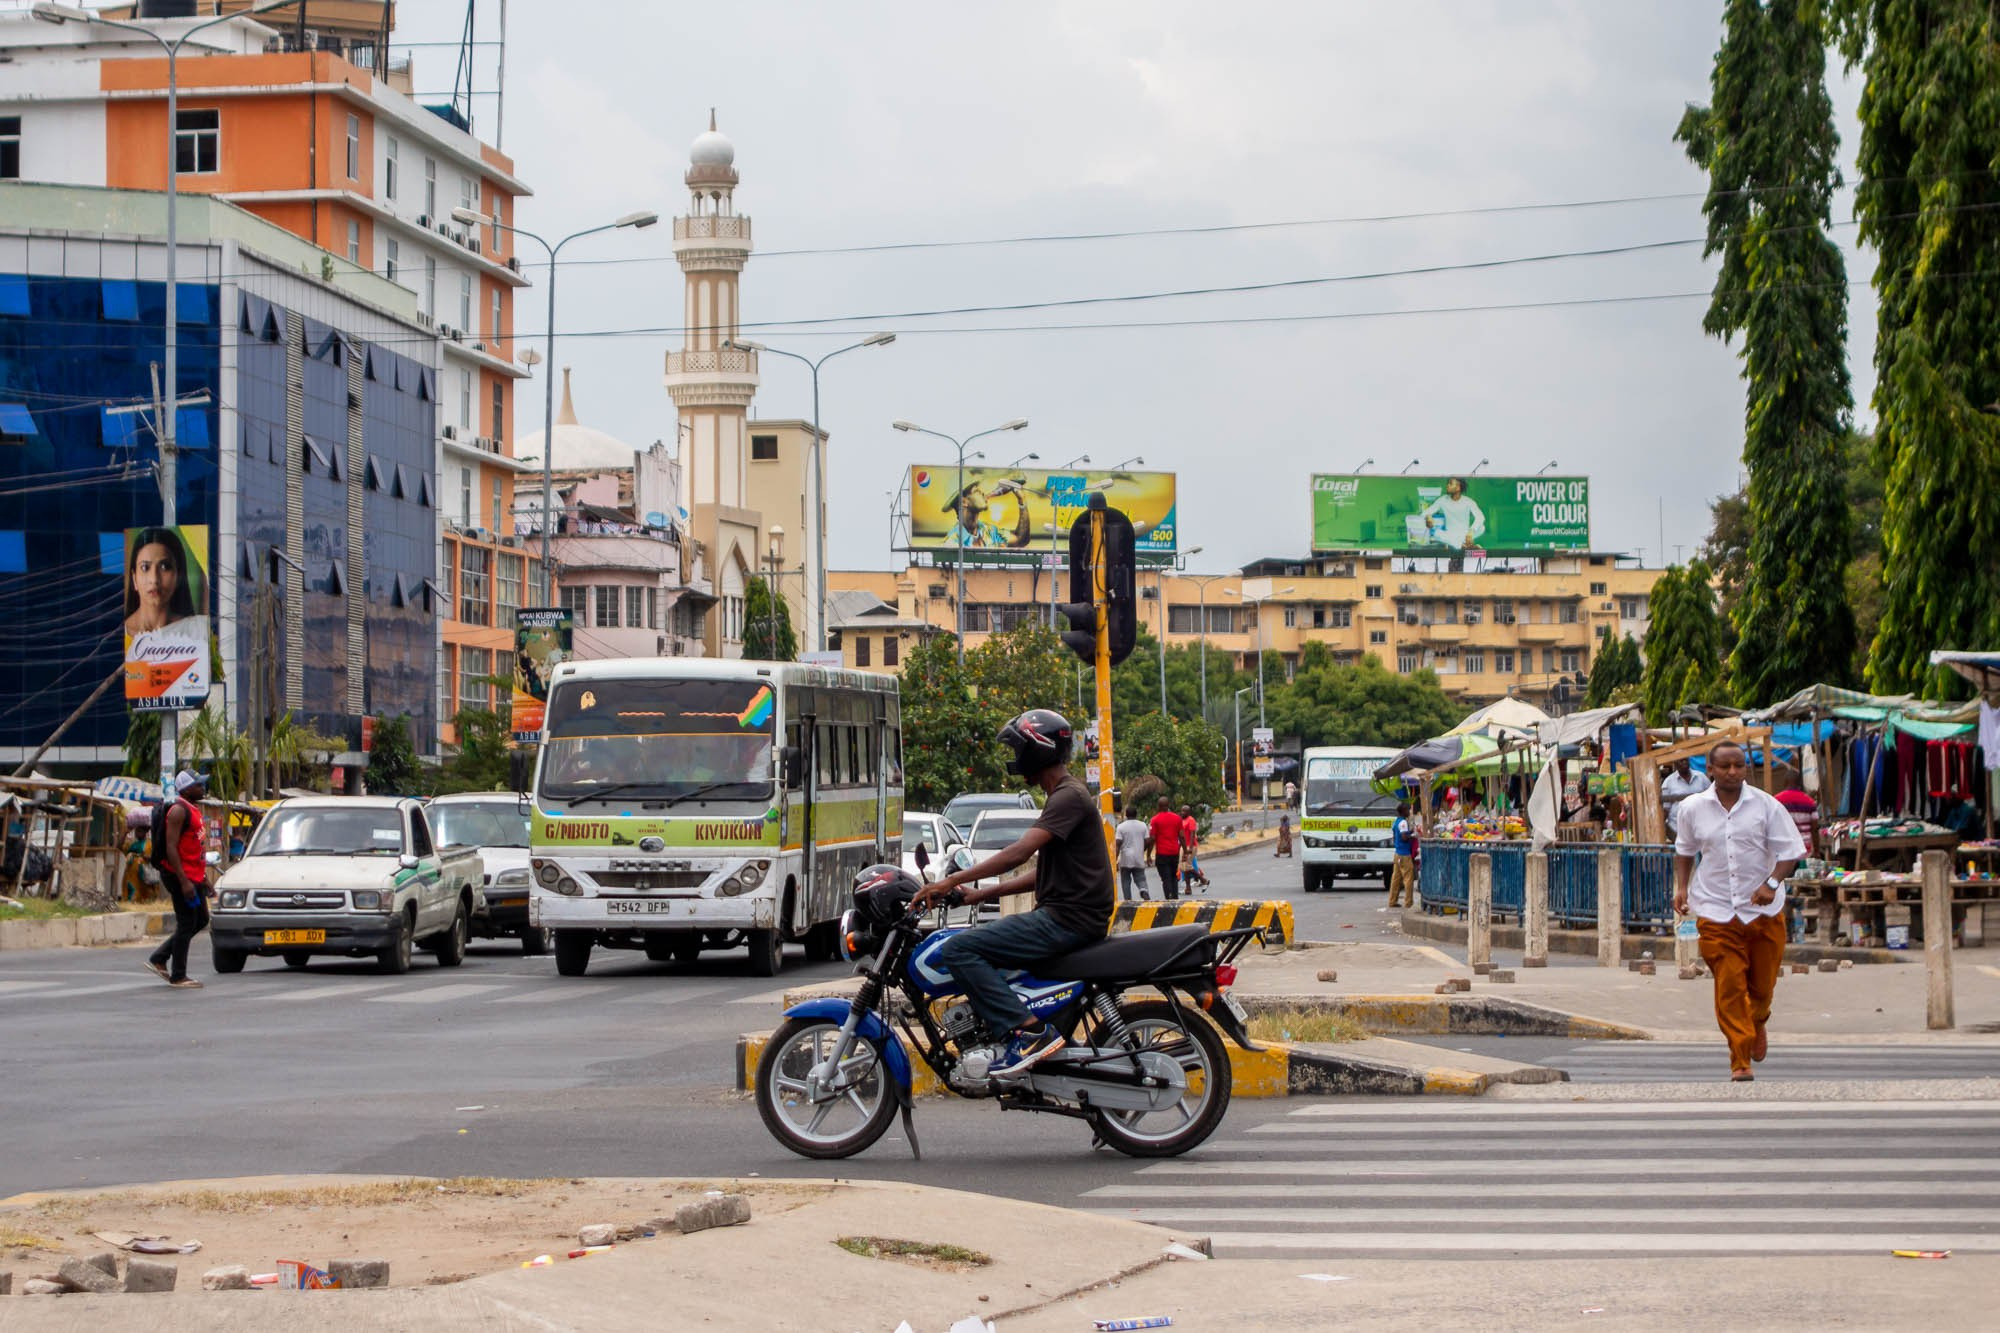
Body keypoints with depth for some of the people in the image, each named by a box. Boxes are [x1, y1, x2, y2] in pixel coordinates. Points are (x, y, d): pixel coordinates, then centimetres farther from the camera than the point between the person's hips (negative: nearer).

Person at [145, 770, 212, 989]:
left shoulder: (194, 809, 17)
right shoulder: (179, 810, -15)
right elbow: (171, 848, -21)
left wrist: (203, 876, 22)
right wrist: (184, 881, -24)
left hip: (193, 876, 10)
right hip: (179, 875, -10)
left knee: (201, 921, 15)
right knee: (186, 925, -5)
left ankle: (159, 959, 19)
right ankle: (178, 976, 2)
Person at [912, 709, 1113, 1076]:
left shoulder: (1069, 797, -12)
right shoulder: (1063, 795, 21)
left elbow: (1020, 852, -24)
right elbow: (1042, 874, 23)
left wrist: (953, 880, -23)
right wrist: (980, 894, 15)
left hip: (1068, 921, -11)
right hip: (1059, 917, 11)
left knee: (958, 950, -17)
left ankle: (1028, 1031, -23)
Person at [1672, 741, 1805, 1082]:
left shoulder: (1765, 805, -3)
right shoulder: (1693, 808, 2)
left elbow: (1790, 849, -1)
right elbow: (1684, 850, 19)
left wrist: (1772, 883, -16)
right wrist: (1682, 887, 6)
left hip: (1763, 909, 0)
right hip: (1716, 910, 0)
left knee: (1762, 983, 11)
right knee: (1729, 987, -9)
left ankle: (1757, 1024, 45)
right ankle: (1740, 1060, -5)